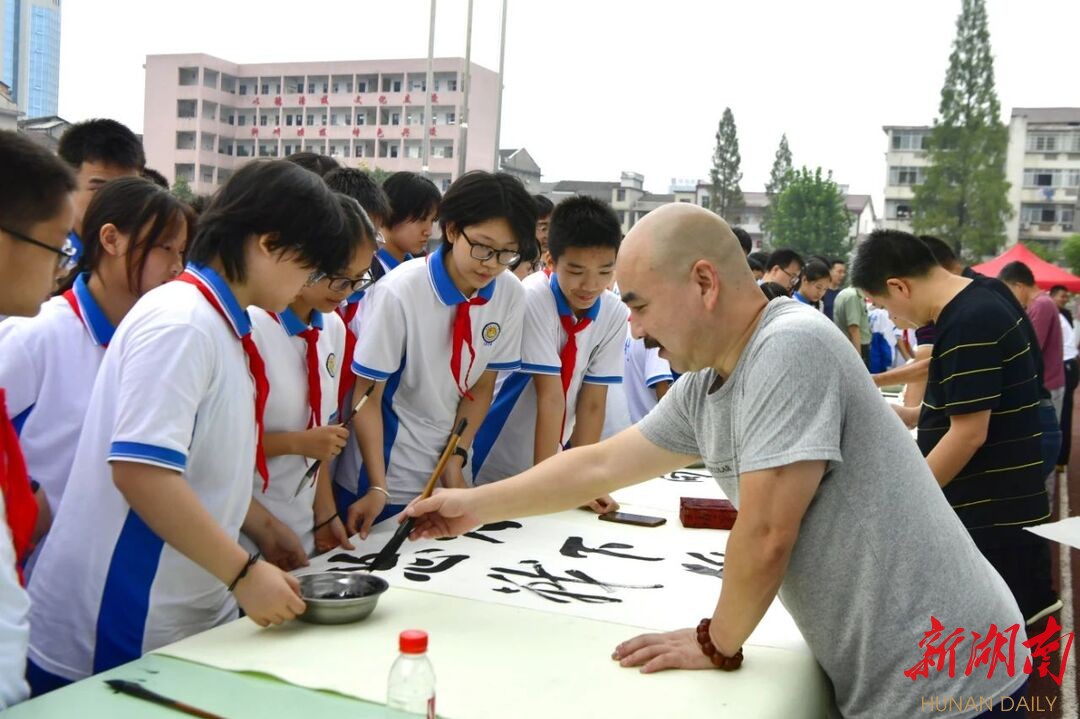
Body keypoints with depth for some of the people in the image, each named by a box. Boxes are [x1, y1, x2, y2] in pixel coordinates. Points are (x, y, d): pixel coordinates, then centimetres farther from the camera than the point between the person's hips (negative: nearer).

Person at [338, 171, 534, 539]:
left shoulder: (511, 296, -9)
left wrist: (455, 460, -5)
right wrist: (378, 488, -21)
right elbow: (367, 395, -16)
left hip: (442, 476, 4)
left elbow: (481, 387, 2)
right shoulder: (400, 291, -22)